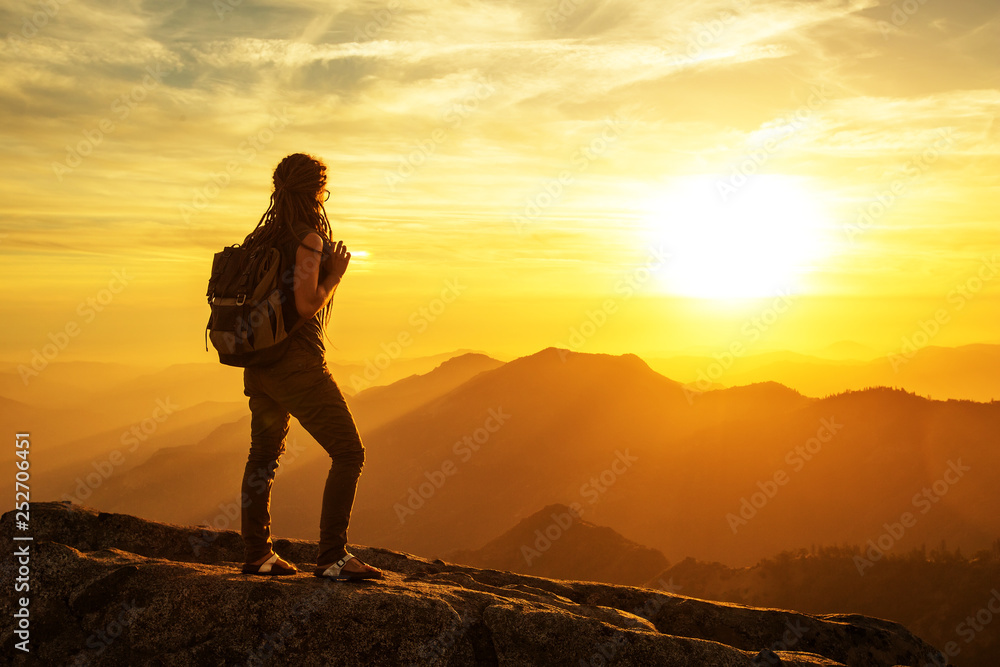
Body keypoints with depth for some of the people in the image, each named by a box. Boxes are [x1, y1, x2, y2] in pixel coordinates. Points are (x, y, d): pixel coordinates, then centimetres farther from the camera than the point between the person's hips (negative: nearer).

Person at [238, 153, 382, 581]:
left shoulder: (261, 237, 11)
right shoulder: (308, 237, -12)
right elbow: (307, 305, -20)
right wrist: (335, 275, -4)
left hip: (258, 363, 9)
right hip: (297, 364, -9)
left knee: (264, 453, 20)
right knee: (348, 452, -3)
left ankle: (256, 553, 26)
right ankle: (332, 556, -6)